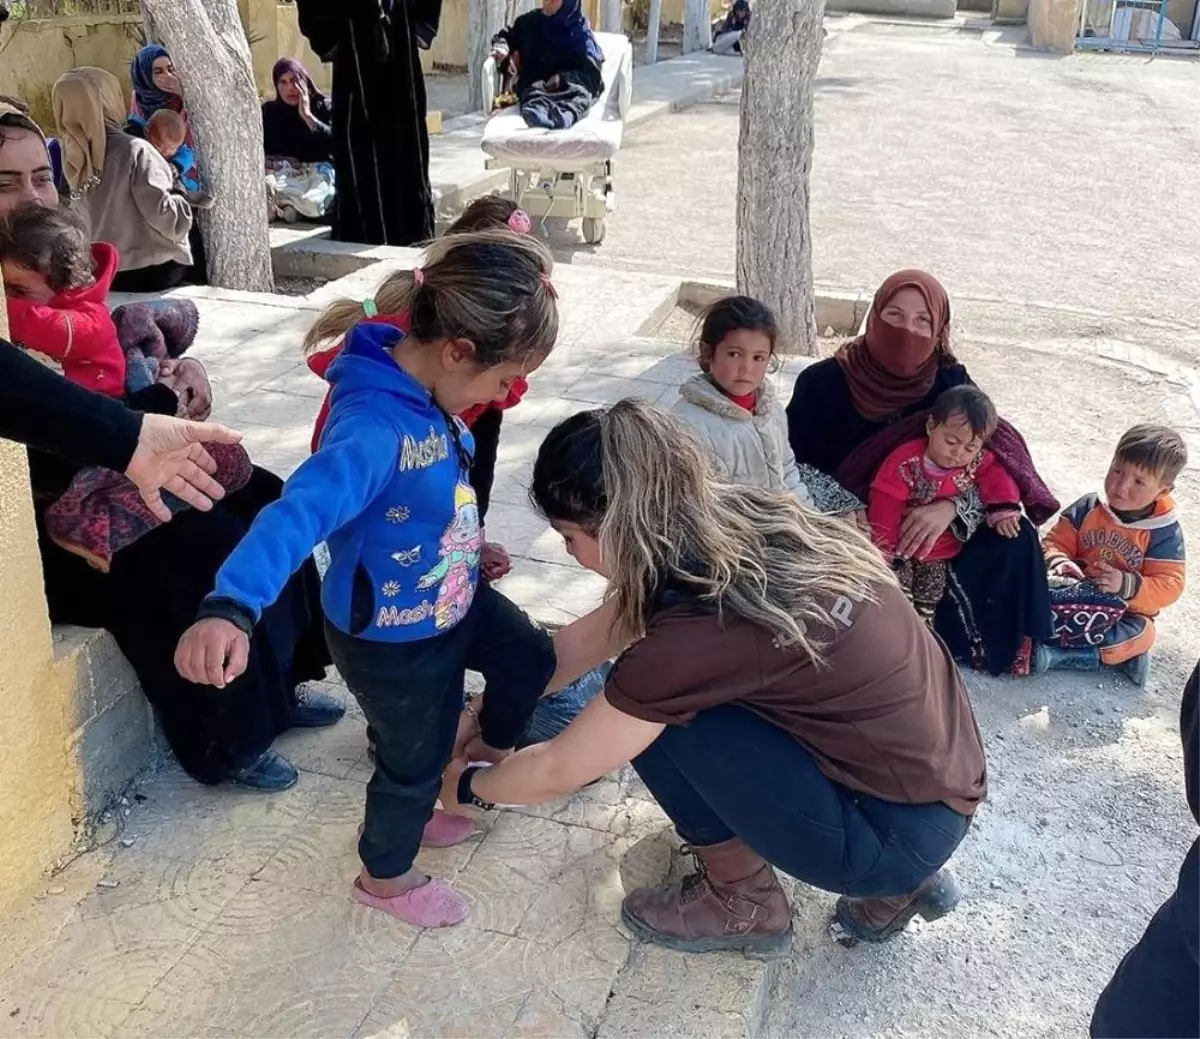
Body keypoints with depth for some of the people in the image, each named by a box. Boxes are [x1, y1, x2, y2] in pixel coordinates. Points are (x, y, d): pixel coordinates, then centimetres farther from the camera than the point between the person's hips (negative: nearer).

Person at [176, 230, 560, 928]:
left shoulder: (428, 392, -10)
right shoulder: (375, 428, -38)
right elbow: (298, 513, -52)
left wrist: (468, 547, 26)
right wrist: (230, 609, -68)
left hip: (455, 601, 8)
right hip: (392, 639, -7)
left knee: (530, 656, 25)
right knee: (416, 760, 16)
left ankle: (489, 750, 55)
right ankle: (386, 876, 45)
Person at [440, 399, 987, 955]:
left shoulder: (697, 633, -26)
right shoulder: (740, 524, -3)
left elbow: (557, 772, -9)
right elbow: (586, 639, 12)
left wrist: (467, 786, 10)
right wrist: (493, 705, 20)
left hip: (903, 831, -8)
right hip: (941, 774, 8)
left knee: (656, 719, -13)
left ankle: (745, 905, 10)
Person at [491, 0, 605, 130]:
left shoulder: (581, 32, 0)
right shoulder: (531, 21, 9)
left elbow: (592, 73, -8)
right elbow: (504, 36, 24)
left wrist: (563, 79, -23)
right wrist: (501, 48, -1)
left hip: (567, 87, -2)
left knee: (580, 92, -37)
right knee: (534, 92, -34)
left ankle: (564, 114, -69)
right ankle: (537, 110, -68)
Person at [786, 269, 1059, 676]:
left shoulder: (950, 382, -4)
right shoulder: (824, 383, -11)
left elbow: (998, 456, -12)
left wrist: (951, 506, -31)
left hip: (929, 534, 3)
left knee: (1011, 535, -18)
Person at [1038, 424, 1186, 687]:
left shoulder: (1165, 532, -11)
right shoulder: (1088, 508, -5)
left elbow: (1169, 585, -13)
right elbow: (1056, 542, -1)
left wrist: (1127, 586, -30)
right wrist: (1059, 561, -26)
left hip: (1126, 612, -2)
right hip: (1078, 597, 2)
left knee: (1141, 633, -34)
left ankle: (1061, 654, -30)